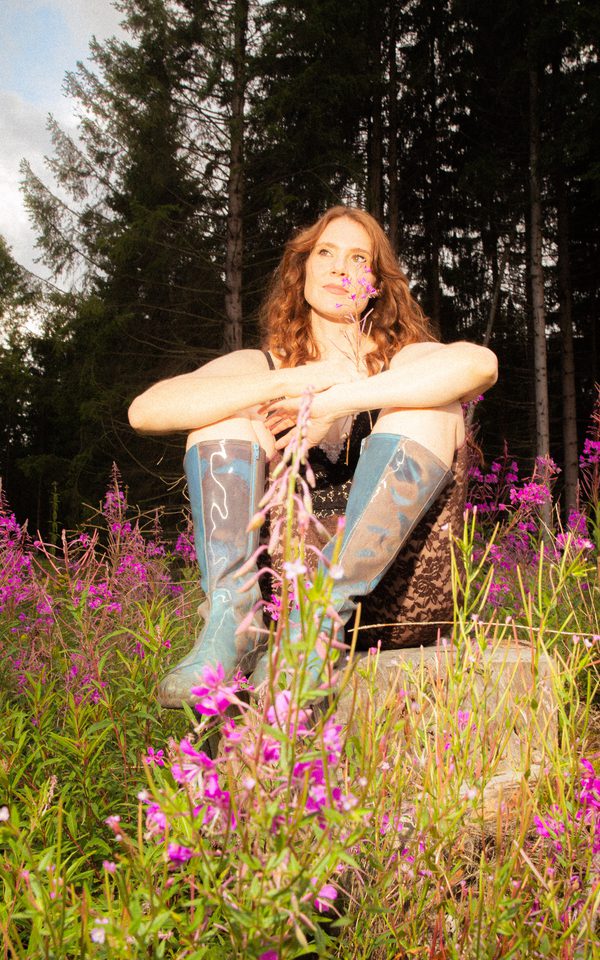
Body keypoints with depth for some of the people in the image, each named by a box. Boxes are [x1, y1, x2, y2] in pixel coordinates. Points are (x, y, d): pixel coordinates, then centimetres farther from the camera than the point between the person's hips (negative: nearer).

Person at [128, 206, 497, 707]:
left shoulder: (402, 362, 7)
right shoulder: (264, 367, 10)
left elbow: (480, 363, -20)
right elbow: (145, 410, -9)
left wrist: (337, 402, -24)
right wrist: (294, 381, -16)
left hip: (386, 579, -1)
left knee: (429, 402, -18)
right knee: (225, 405, -8)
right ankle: (230, 613, -26)